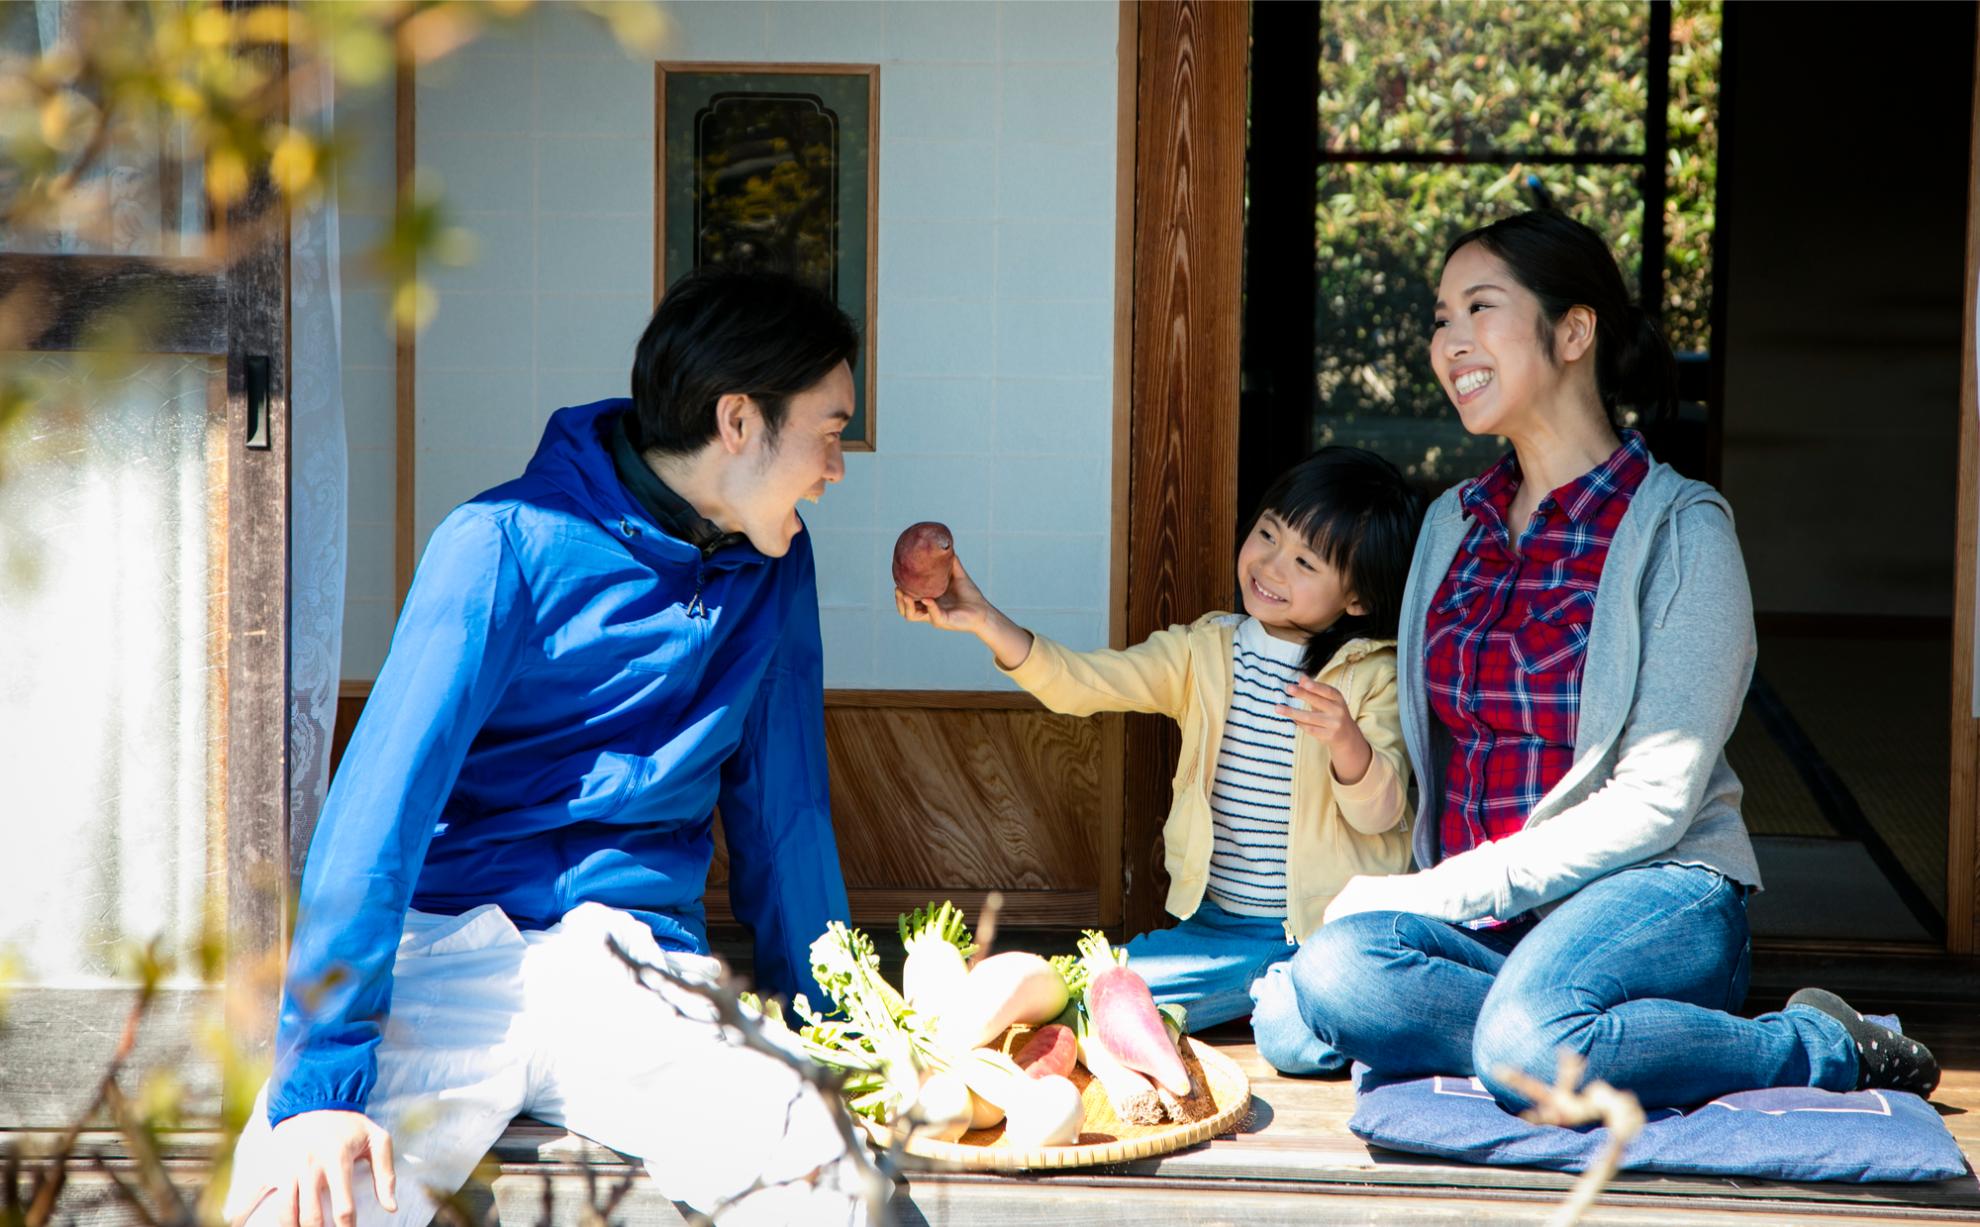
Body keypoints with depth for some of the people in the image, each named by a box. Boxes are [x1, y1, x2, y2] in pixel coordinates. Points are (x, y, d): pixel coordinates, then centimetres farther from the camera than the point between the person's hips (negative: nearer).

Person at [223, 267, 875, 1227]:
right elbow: (382, 798, -15)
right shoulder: (509, 543, -7)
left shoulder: (773, 566, 11)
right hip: (446, 955, -3)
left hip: (633, 968, 4)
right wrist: (320, 1083, -24)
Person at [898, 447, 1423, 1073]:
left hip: (1327, 928, -4)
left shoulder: (1374, 676, -5)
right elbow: (1082, 683, -7)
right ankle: (1254, 986, 7)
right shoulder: (1205, 653, 5)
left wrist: (1348, 743, -34)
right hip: (1218, 928, 4)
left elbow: (1381, 813, -12)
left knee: (1293, 1038, -30)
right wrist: (985, 621, -21)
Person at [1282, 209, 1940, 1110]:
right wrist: (1395, 894, 0)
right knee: (1331, 976, -29)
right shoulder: (1453, 527, 17)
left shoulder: (1678, 528, -3)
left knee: (1529, 1041, -37)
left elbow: (1654, 802, -10)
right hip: (1492, 926, 4)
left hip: (1656, 897, -4)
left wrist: (1440, 895, -14)